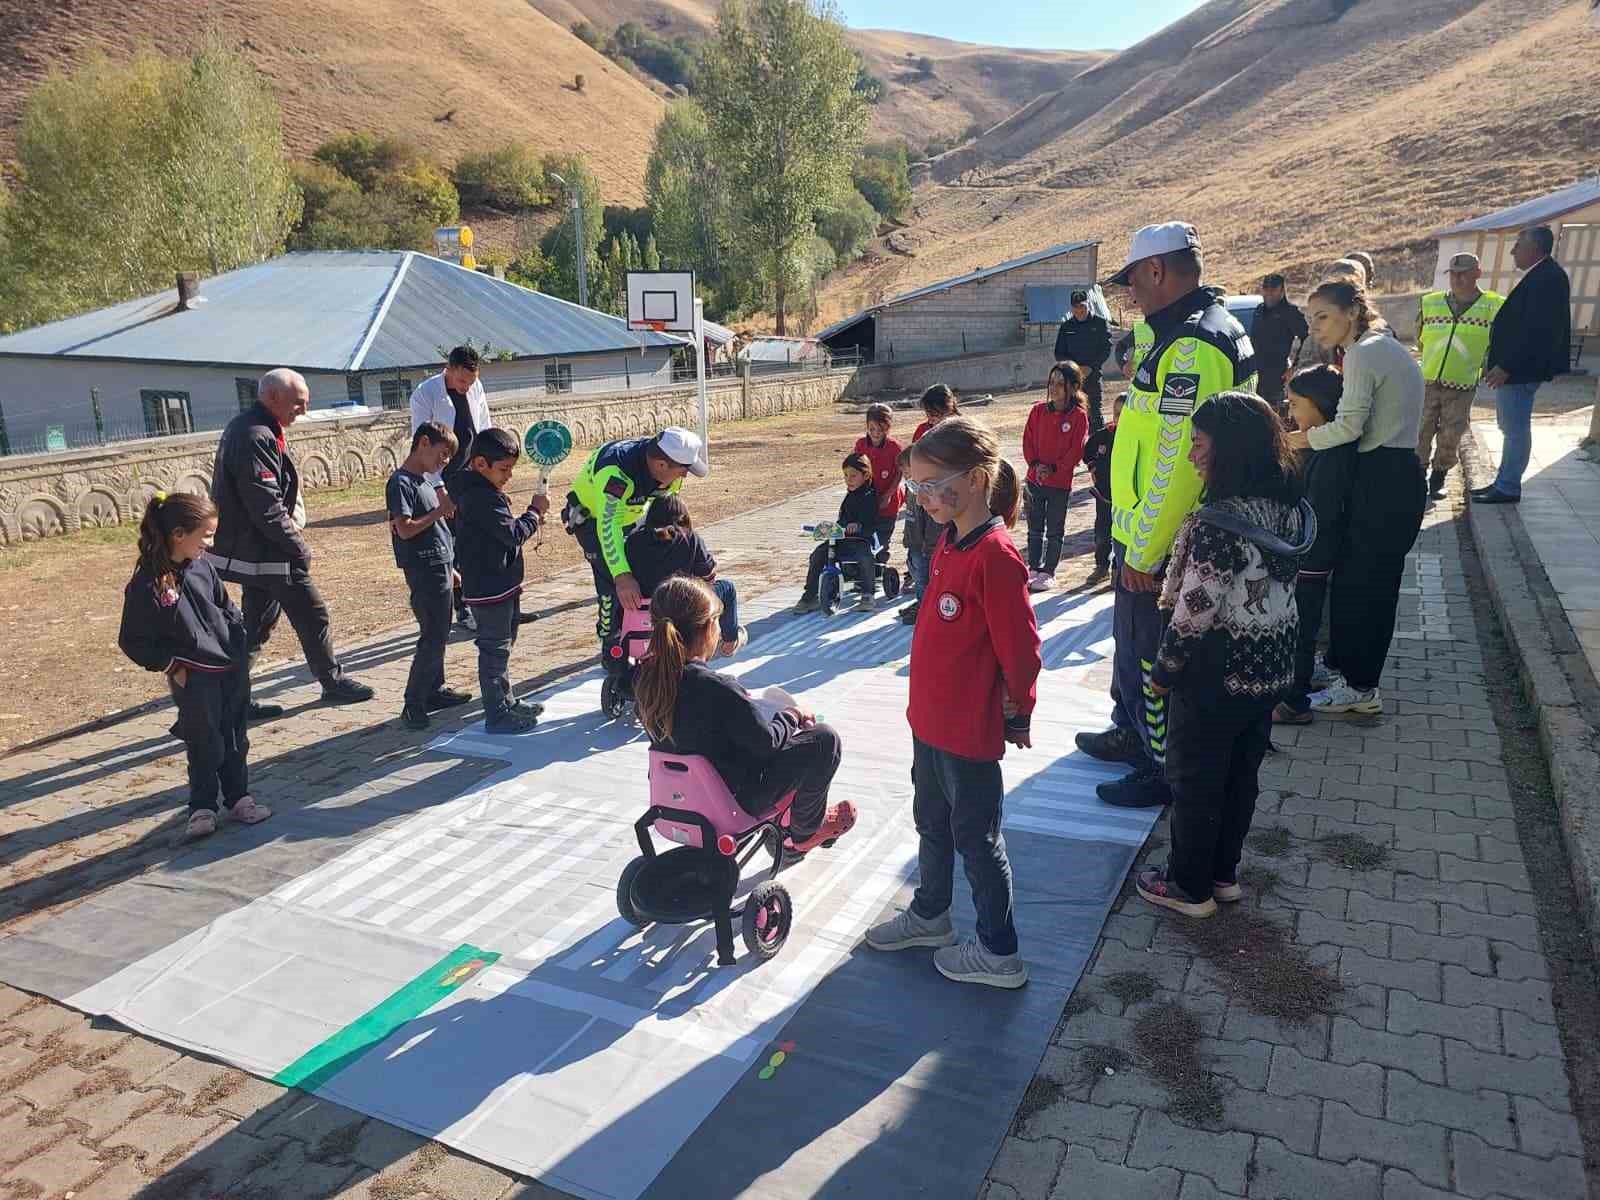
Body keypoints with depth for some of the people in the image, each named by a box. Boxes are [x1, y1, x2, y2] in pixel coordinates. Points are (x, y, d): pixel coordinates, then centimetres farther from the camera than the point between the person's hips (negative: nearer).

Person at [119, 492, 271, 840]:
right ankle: (202, 807, 19)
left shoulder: (202, 567, 2)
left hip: (233, 668, 6)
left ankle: (238, 798, 27)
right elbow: (132, 640, -9)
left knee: (236, 739, 14)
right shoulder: (148, 584, -16)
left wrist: (241, 640, 7)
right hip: (194, 678, -6)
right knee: (205, 746, 3)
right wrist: (170, 666, -11)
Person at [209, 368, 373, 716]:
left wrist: (292, 540, 15)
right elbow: (267, 508, -24)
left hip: (251, 550, 10)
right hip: (268, 553, -10)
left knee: (257, 625, 16)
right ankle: (333, 683, 17)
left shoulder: (246, 428, 13)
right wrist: (299, 546, -14)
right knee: (313, 617, 3)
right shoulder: (256, 438, -21)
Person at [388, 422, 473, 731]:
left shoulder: (425, 480, 15)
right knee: (433, 638, -8)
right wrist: (440, 510, -18)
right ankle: (413, 703, -1)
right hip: (424, 571, -9)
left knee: (438, 635, 15)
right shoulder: (401, 482, -13)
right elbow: (405, 529, -22)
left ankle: (435, 690, 26)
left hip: (439, 568, 9)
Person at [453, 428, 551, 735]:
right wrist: (535, 511, -11)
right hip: (489, 589, -11)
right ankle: (497, 715, 8)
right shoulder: (483, 497, -23)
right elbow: (514, 533, -23)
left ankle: (506, 701, 34)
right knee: (494, 650, -1)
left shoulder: (478, 490, 11)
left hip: (500, 584, 11)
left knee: (502, 646, 21)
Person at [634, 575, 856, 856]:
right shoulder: (717, 689, -32)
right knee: (824, 738, 3)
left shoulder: (646, 678, -10)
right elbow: (766, 741, -21)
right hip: (734, 797, -8)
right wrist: (791, 715, -3)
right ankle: (805, 830, 24)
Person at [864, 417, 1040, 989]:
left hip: (970, 729, -9)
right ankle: (930, 913, 45)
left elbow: (1021, 649, -22)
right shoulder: (949, 542, 4)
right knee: (931, 820, 24)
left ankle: (998, 952, 25)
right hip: (930, 720, 9)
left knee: (976, 836, 7)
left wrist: (1015, 714, -9)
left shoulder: (996, 555, -25)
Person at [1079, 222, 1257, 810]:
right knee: (1134, 637, 24)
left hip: (1156, 544, -10)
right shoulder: (1202, 332, 12)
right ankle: (1134, 732, 43)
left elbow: (1177, 463, -28)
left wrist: (1144, 551, -22)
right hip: (1146, 533, 10)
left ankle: (1167, 769, 19)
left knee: (1153, 654, 4)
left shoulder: (1191, 347, -24)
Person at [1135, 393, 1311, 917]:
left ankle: (1190, 887, 26)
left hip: (1213, 678, -8)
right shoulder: (1291, 512, -1)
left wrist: (1163, 671, -9)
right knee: (1241, 776, 20)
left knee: (1195, 782, 10)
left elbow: (1195, 612, -23)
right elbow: (1276, 591, 8)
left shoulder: (1216, 525, -27)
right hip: (1269, 672, 8)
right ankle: (1224, 873, 37)